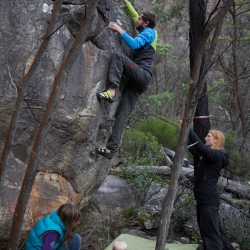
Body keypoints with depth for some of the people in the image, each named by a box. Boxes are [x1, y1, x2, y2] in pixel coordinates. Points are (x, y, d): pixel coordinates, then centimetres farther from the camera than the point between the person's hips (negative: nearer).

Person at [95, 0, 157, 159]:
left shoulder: (148, 32, 0)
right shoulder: (148, 32, 26)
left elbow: (134, 44, -20)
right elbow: (134, 15, 40)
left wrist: (119, 30, -15)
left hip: (143, 74, -8)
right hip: (138, 78, 8)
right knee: (123, 113, -3)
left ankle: (111, 92, -33)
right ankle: (111, 149, -10)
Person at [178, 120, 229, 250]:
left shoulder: (217, 156, -13)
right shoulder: (207, 155, 14)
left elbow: (199, 146, -26)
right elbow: (193, 148, 21)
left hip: (209, 200, -10)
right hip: (203, 199, 10)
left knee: (211, 234, -6)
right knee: (205, 233, 16)